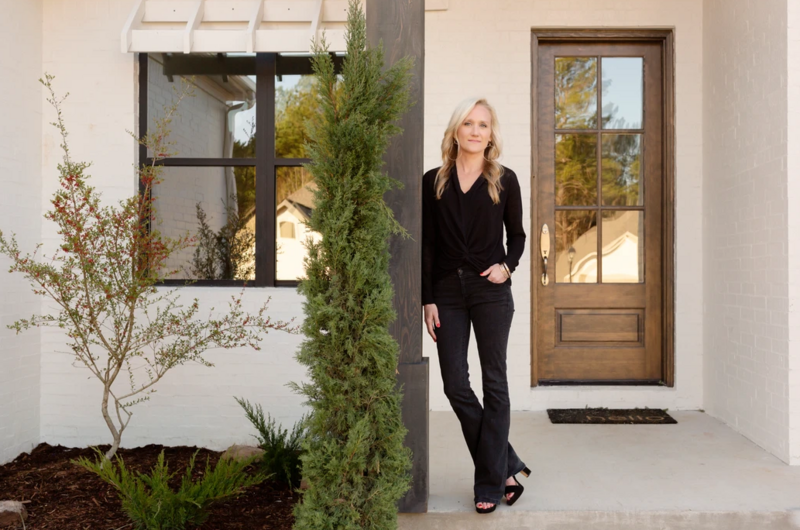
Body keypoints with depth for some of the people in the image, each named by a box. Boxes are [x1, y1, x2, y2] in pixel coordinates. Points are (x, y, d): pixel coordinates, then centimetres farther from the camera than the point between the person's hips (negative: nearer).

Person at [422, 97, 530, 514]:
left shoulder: (504, 180, 4)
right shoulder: (434, 181, 6)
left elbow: (517, 235, 13)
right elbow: (427, 245, 5)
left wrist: (507, 266, -8)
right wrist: (428, 299, -1)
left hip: (491, 292, -1)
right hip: (447, 292, 2)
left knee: (493, 383, 2)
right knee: (455, 385, 0)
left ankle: (491, 482, 13)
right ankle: (508, 465, 17)